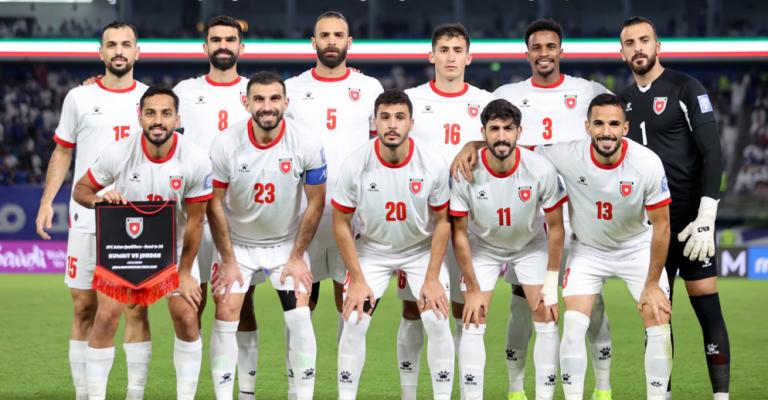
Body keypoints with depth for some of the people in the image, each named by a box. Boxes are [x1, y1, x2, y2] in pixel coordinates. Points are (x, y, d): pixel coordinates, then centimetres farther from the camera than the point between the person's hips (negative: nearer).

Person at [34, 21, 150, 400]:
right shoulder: (79, 98, 5)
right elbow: (62, 153, 11)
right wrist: (47, 200, 1)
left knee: (135, 308, -2)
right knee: (83, 308, 2)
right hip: (87, 219, 0)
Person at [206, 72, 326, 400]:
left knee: (300, 317, -10)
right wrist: (228, 259, -8)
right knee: (226, 315, -8)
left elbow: (315, 202, -7)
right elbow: (215, 202, -9)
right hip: (238, 243, 0)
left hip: (287, 243, 0)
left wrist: (297, 257, -6)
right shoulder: (225, 144, -18)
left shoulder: (307, 145, -18)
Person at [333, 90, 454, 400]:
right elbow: (341, 224, -10)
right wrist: (358, 280, -12)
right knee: (354, 322, -11)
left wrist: (432, 278, -12)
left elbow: (442, 221, -8)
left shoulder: (433, 165, -20)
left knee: (437, 321, -12)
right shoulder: (355, 165, -21)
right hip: (372, 250, 0)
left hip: (422, 249, 0)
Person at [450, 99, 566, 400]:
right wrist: (473, 289, -13)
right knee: (473, 323, -9)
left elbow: (555, 227, -13)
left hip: (532, 246, 0)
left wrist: (551, 283, -11)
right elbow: (459, 232, -15)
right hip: (483, 248, 0)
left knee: (547, 320, -7)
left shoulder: (541, 169, -27)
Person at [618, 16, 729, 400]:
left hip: (689, 218, -5)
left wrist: (706, 217, -17)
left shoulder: (686, 89, -5)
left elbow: (712, 153, -10)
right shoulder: (624, 101, 12)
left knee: (706, 305, -9)